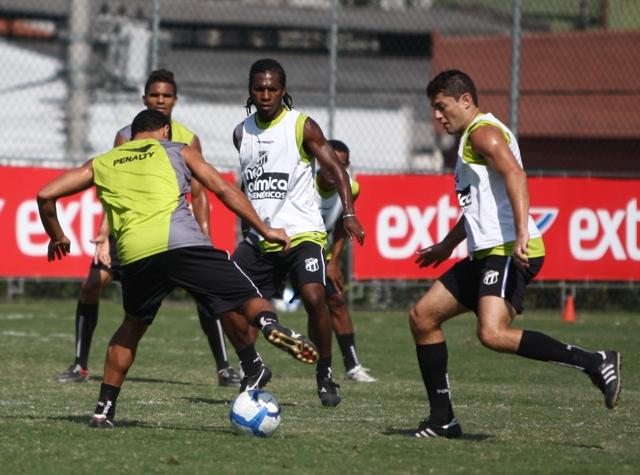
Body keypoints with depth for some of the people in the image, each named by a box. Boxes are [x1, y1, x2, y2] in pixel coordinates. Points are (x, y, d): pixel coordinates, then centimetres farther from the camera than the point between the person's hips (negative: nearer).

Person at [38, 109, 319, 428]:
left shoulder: (101, 164, 29)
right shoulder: (177, 151, 24)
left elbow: (46, 195, 25)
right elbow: (224, 190, 18)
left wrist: (57, 238, 40)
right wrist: (265, 231, 22)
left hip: (134, 254, 3)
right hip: (182, 242, -3)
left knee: (132, 327, 26)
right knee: (248, 300, 1)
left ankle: (104, 407, 21)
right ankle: (268, 323, -34)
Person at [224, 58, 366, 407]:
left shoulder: (302, 126, -5)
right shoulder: (242, 132, 10)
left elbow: (336, 170, -8)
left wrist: (349, 213, -20)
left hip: (301, 233, -5)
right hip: (259, 237, 5)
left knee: (314, 297, -24)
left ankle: (325, 374, -8)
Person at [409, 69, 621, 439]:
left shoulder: (483, 132, -7)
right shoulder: (473, 137, 25)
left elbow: (515, 175, -25)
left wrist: (523, 233, -37)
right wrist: (448, 245, 48)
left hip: (509, 252, -11)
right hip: (487, 255, 11)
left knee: (493, 333, -29)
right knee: (422, 316, 10)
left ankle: (595, 363, -25)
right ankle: (443, 419, 11)